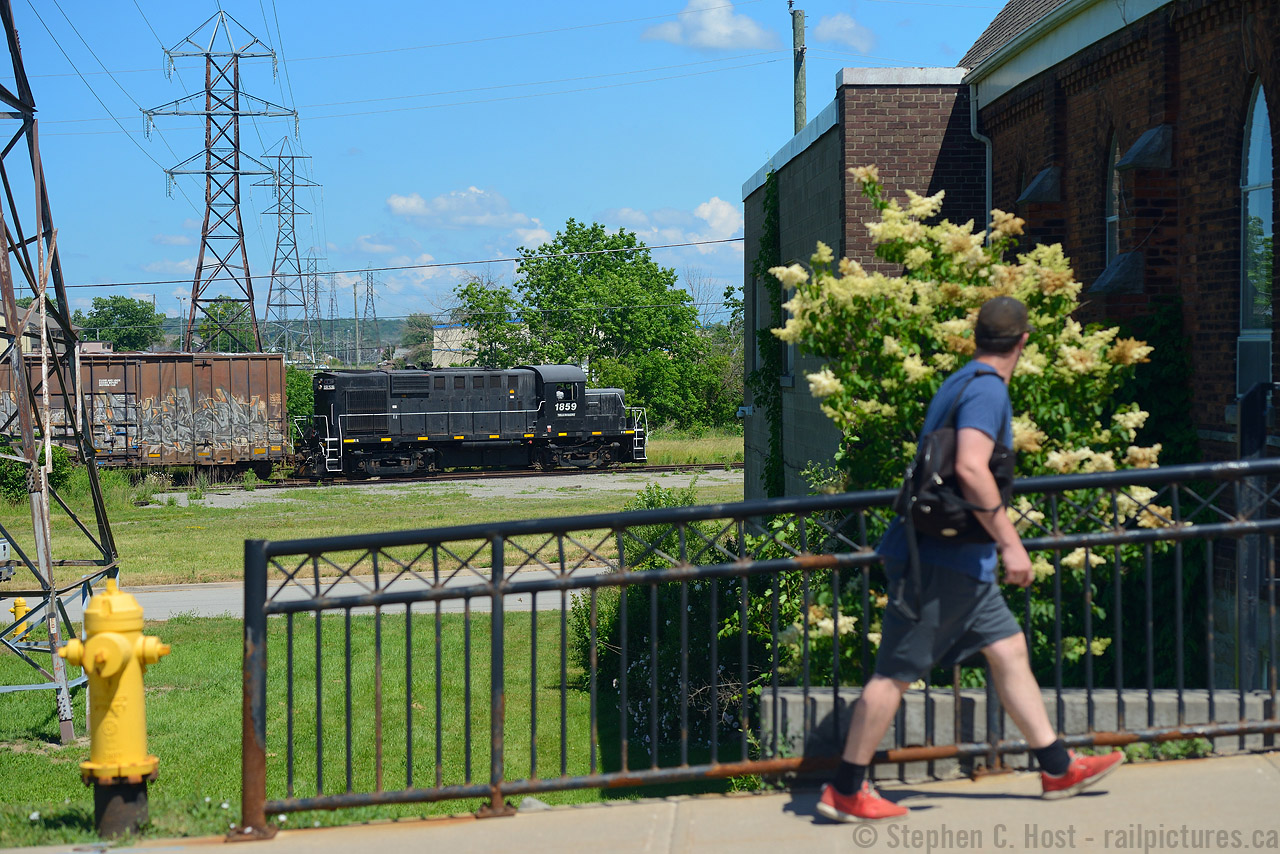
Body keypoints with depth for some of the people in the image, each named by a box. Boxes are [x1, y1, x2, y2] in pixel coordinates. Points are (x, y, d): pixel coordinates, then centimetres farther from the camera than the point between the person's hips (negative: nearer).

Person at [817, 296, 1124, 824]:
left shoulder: (960, 383, 17)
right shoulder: (988, 389, -14)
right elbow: (971, 468, -27)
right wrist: (1009, 542, -22)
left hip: (958, 560, 10)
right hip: (942, 559, -10)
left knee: (1009, 648, 12)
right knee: (896, 672, -4)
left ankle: (1058, 769, 18)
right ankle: (845, 791, 2)